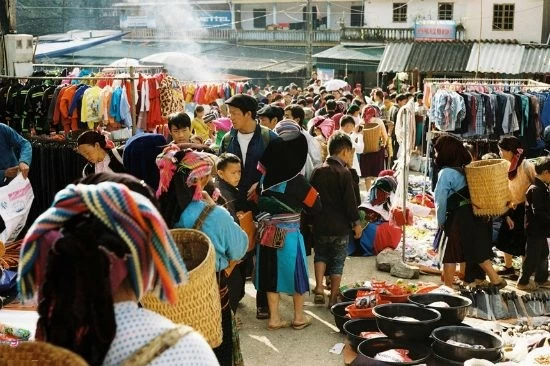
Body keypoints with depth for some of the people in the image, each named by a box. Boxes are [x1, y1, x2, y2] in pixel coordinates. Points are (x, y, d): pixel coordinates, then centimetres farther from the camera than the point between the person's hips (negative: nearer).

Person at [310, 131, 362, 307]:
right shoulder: (344, 173, -14)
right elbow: (350, 201, -13)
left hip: (320, 224, 4)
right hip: (340, 226, -4)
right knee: (337, 261, 8)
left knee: (320, 255, 22)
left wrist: (312, 219, 17)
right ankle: (334, 297, 15)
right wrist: (356, 222, -3)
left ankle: (319, 288, 6)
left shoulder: (318, 171, 2)